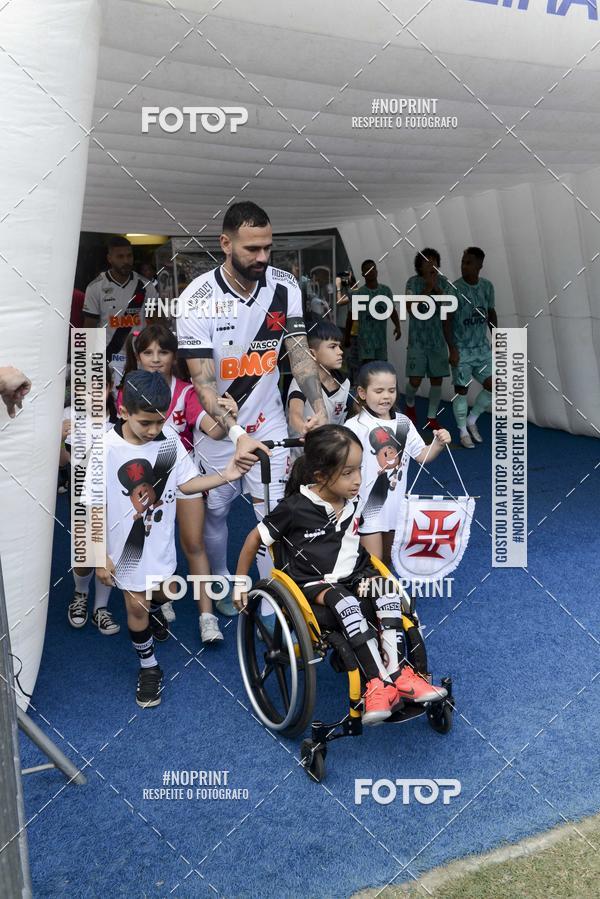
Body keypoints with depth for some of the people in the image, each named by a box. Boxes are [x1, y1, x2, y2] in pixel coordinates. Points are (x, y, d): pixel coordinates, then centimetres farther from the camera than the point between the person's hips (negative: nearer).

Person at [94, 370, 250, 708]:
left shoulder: (169, 439, -13)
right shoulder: (104, 450, -23)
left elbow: (186, 483, -2)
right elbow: (92, 507, -15)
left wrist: (224, 476, -17)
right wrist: (100, 556, -13)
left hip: (160, 538, 4)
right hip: (126, 544, -3)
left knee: (162, 594, 23)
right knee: (136, 605, 8)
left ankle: (148, 615, 59)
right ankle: (149, 667, 31)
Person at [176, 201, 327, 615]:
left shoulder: (285, 286, -8)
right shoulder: (197, 300, -19)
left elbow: (299, 351, -5)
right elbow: (203, 379, -22)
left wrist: (319, 406, -21)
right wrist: (237, 434, -33)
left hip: (268, 419, 2)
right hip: (218, 425, -2)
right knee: (215, 511, 14)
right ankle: (222, 586, 39)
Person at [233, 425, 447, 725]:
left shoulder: (353, 502, 1)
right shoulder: (295, 508, -15)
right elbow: (254, 538, -5)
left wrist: (366, 573, 15)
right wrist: (240, 583, 1)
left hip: (355, 575, 5)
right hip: (315, 584, -5)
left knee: (385, 591, -26)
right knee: (344, 602, -35)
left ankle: (397, 672, -28)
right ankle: (377, 681, -37)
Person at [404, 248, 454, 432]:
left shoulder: (444, 282, 1)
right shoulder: (413, 282, -6)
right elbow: (411, 309, -15)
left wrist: (437, 289, -18)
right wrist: (427, 289, -22)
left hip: (439, 340, 3)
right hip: (417, 341, -3)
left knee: (437, 379, 4)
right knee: (415, 380, -5)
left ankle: (432, 417, 17)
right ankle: (410, 404, 27)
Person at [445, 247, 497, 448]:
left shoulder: (487, 286, 2)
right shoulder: (454, 289, -12)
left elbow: (491, 314, 13)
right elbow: (447, 321, -11)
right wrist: (452, 349, -16)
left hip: (482, 347, 5)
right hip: (461, 349, -5)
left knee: (493, 386, 0)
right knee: (461, 390, 2)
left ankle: (472, 420, 22)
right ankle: (463, 431, 17)